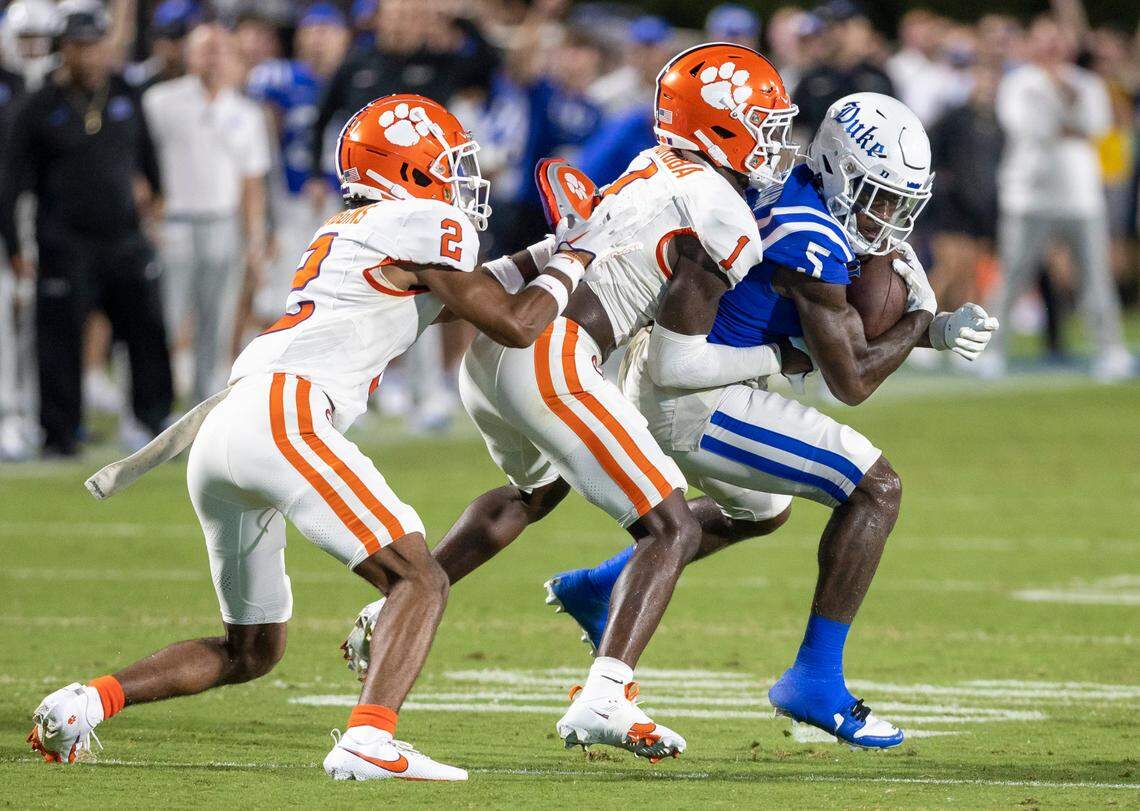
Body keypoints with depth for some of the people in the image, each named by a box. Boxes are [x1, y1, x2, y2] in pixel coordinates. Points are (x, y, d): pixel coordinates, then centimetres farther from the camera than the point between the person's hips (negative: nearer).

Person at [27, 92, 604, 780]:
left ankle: (87, 701, 5)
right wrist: (571, 265, 21)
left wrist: (544, 255, 39)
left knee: (250, 651, 19)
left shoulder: (346, 234, 29)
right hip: (284, 418, -9)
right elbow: (514, 324, 5)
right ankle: (369, 741, -30)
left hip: (219, 438, 9)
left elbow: (464, 294, 40)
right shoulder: (423, 224, 3)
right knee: (420, 580, -9)